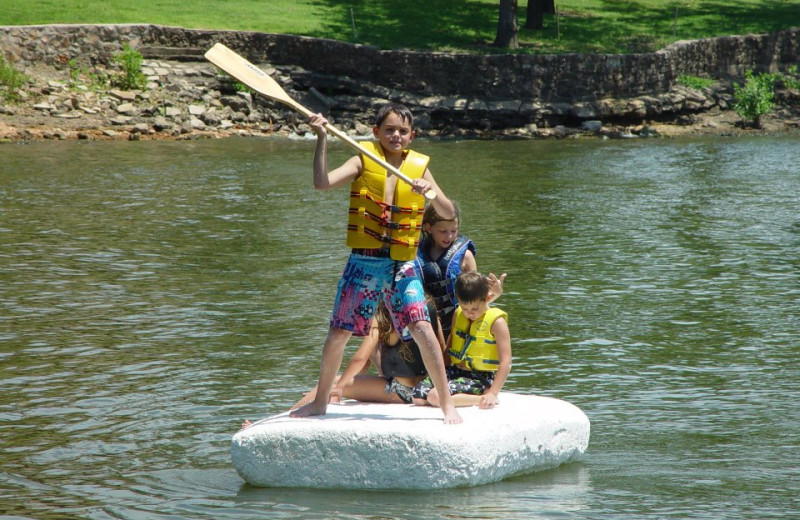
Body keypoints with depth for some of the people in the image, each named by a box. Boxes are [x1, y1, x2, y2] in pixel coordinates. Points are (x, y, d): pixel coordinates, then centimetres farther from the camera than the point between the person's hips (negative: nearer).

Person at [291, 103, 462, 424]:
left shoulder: (418, 167, 4)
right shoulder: (363, 161, -1)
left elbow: (448, 213, 1)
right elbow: (322, 183, -15)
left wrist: (431, 192, -19)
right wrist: (322, 140, -23)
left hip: (402, 265, 0)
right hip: (363, 262, 0)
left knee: (423, 329, -14)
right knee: (338, 333, 6)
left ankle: (447, 403, -3)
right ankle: (320, 401, 24)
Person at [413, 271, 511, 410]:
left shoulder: (496, 322, -11)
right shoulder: (458, 314, 9)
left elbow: (505, 362, -15)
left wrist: (492, 394, -21)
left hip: (479, 378, -7)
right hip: (455, 371, 7)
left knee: (435, 396, -28)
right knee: (418, 396, -14)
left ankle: (481, 399, -12)